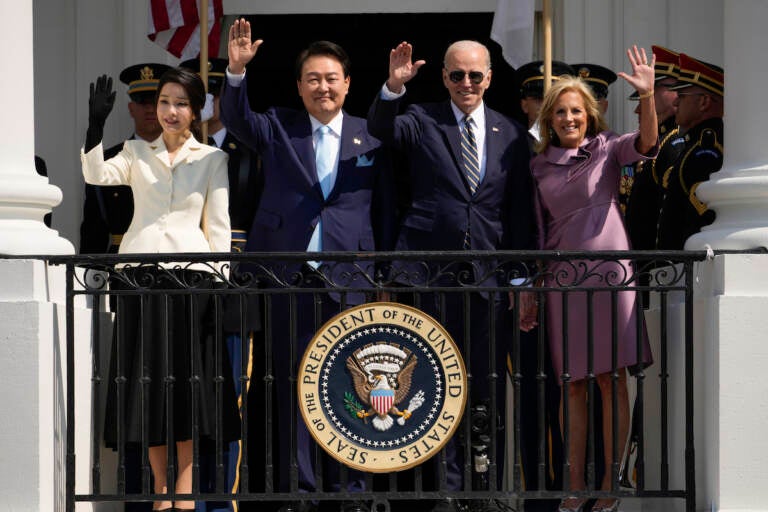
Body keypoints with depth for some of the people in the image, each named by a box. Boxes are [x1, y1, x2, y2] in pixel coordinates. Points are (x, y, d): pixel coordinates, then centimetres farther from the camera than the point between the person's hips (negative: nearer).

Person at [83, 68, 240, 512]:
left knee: (188, 381, -1)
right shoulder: (137, 152, 13)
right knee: (146, 381, 3)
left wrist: (222, 283, -2)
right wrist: (96, 125, -16)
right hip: (140, 274, 2)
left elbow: (218, 226, 5)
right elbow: (97, 176, -5)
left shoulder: (213, 159, 8)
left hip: (191, 274, -2)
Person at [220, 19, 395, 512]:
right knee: (292, 383, 3)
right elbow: (238, 120, -10)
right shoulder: (278, 126, 9)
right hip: (287, 276, 0)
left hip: (349, 280, 0)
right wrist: (237, 71, -27)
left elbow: (385, 212, 8)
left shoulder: (370, 137, 8)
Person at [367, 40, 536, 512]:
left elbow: (521, 215, 9)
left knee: (489, 389, 5)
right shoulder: (422, 121, 6)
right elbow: (382, 129, -16)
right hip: (432, 273, -1)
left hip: (489, 277, 2)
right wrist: (394, 86, -33)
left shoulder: (512, 134, 10)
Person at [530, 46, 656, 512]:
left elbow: (647, 144, -19)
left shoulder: (607, 149, 1)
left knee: (611, 380, 0)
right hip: (562, 277, 3)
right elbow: (538, 229, 12)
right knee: (573, 386, 6)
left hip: (608, 271, -3)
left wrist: (647, 95, -34)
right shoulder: (539, 166, 10)